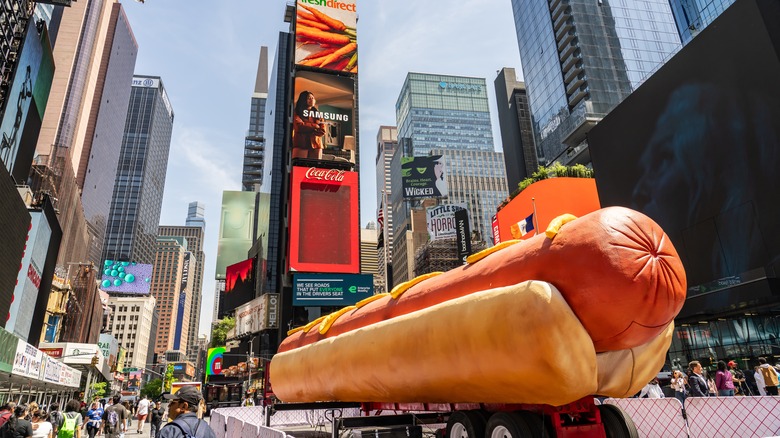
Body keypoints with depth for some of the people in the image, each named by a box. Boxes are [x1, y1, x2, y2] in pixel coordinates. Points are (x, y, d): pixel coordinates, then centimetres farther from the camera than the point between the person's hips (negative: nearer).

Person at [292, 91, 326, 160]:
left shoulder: (317, 114, 20)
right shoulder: (297, 113, 9)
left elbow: (322, 131, 9)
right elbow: (299, 127, -9)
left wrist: (307, 129, -5)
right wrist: (315, 126, 0)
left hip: (315, 144, 4)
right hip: (301, 144, -4)